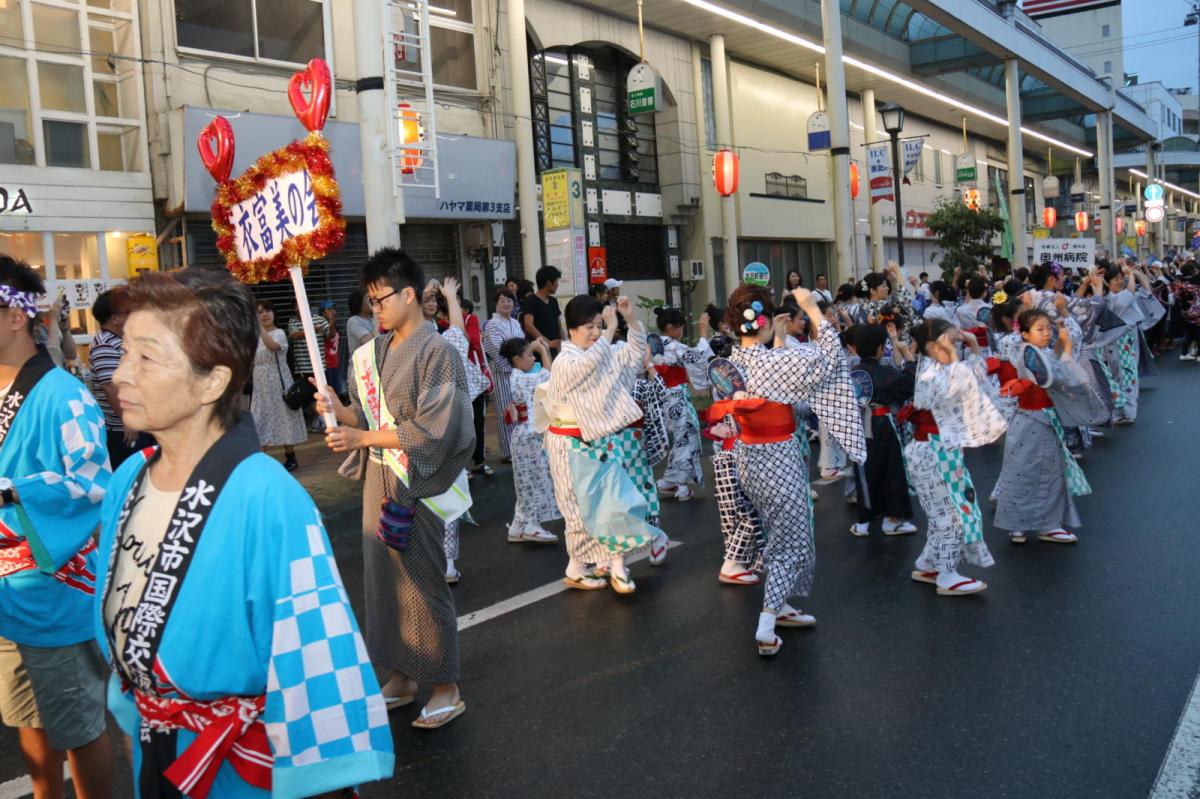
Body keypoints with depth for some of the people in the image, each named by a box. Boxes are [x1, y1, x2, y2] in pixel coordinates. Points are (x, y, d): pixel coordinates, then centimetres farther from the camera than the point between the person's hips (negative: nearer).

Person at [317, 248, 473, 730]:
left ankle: (446, 689, 12)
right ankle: (400, 678, 27)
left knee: (422, 583, -1)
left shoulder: (437, 352, -12)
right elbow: (367, 416, 13)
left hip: (415, 485, -7)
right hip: (378, 478, 7)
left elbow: (432, 428, -17)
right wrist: (339, 411, -8)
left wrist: (363, 438, -19)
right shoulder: (373, 353, 10)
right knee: (382, 578, 12)